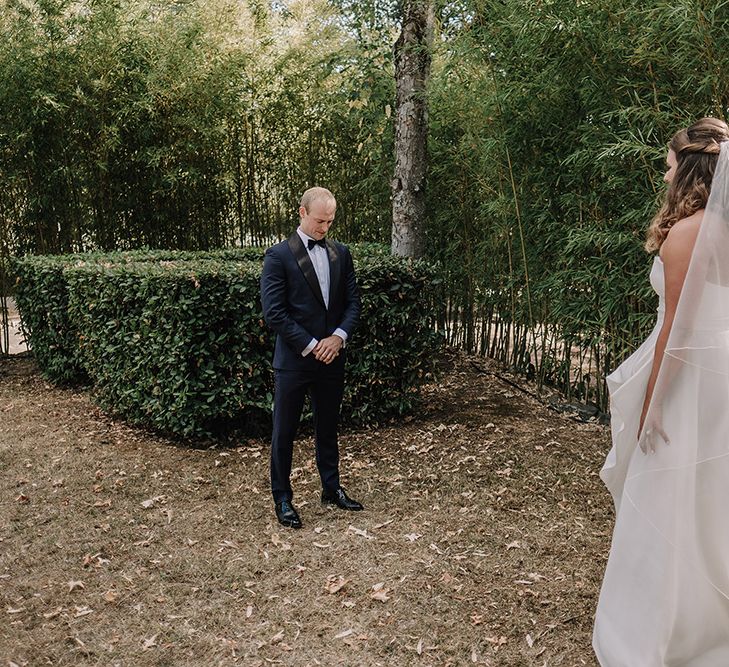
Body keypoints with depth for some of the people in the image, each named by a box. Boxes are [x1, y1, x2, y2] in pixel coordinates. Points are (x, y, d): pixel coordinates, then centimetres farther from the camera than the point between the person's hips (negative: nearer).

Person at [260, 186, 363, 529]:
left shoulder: (340, 253, 7)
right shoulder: (278, 256, -9)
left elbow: (353, 301, 8)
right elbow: (274, 312, -14)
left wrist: (339, 336, -9)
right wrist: (310, 346, -15)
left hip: (332, 356, 5)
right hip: (293, 360, -5)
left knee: (328, 427, 18)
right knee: (284, 432, 5)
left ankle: (331, 488, 33)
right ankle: (282, 498, 19)